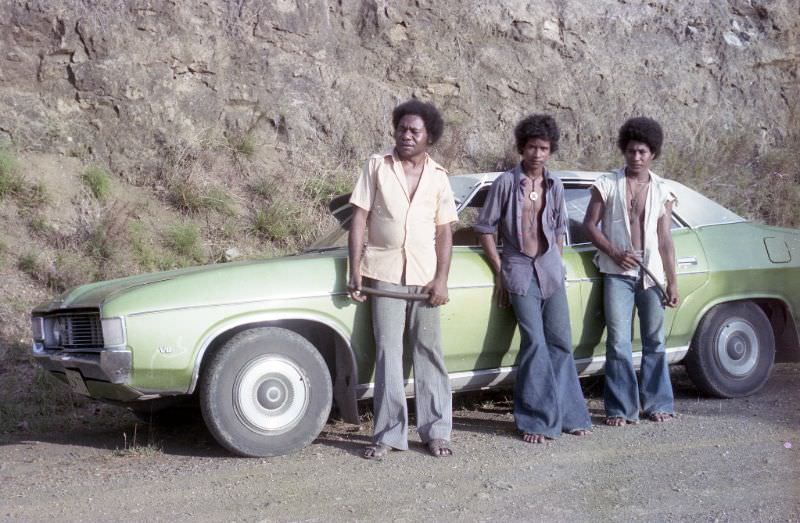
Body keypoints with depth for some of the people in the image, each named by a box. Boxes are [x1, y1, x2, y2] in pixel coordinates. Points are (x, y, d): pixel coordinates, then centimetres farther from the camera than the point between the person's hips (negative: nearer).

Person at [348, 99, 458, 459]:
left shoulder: (438, 176, 8)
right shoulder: (376, 166, 4)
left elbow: (444, 231, 7)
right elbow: (359, 218, 2)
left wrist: (441, 279, -3)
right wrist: (355, 270, -6)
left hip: (425, 276, 1)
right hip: (384, 273, -1)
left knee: (429, 353, 4)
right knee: (388, 354, -1)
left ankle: (436, 431, 11)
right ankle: (389, 434, 4)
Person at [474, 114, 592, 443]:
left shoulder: (555, 186, 8)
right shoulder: (506, 183, -5)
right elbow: (485, 228, -1)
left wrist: (556, 263, 13)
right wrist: (499, 271, -3)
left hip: (551, 270, 4)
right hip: (520, 271, -4)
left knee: (560, 343, 5)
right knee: (535, 345, -10)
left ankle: (568, 415, 15)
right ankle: (538, 420, -2)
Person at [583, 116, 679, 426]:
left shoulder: (662, 191, 6)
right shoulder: (607, 185, 2)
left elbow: (665, 240, 6)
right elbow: (590, 224, 3)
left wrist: (672, 282, 2)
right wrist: (615, 253, -10)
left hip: (652, 274, 2)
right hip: (617, 273, -2)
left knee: (655, 341, 6)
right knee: (618, 342, -5)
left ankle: (657, 404, 17)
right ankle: (621, 409, 1)